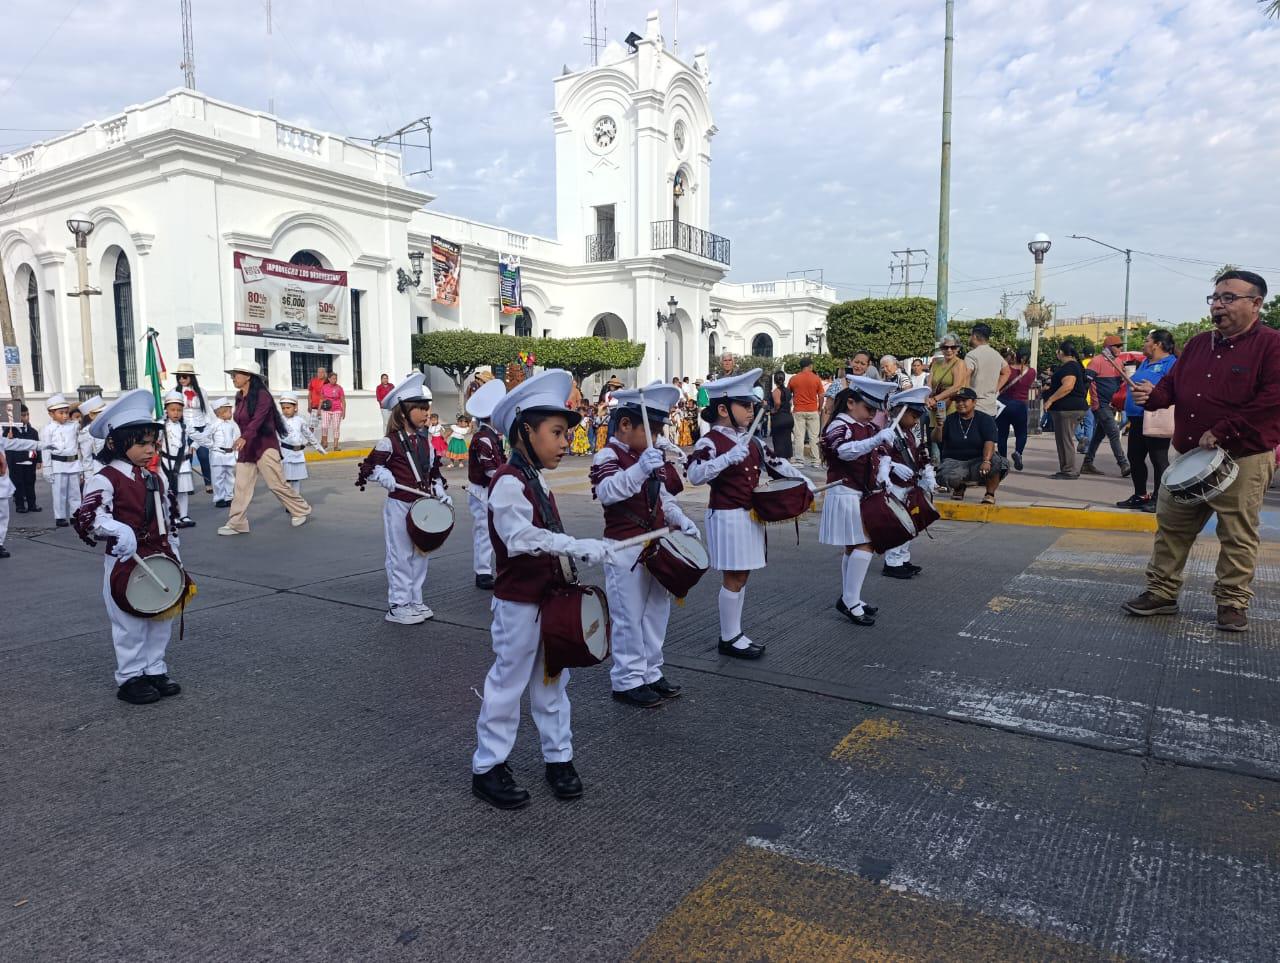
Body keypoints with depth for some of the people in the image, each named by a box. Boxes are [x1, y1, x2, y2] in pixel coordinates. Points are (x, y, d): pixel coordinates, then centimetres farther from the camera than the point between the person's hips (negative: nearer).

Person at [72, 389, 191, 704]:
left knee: (160, 619, 14)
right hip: (125, 564, -6)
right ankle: (130, 678, 17)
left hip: (159, 562, 7)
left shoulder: (157, 480, 9)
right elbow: (88, 517, -23)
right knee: (130, 624, 4)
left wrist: (175, 558, 16)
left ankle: (155, 670, 28)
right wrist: (118, 531, -40)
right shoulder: (105, 479, -13)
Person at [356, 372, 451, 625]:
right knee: (400, 556, 1)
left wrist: (441, 494, 5)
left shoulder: (424, 441, 8)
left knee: (420, 555, 13)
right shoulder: (389, 442, -11)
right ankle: (398, 606, 12)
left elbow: (433, 472, 16)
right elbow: (368, 468, -8)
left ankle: (414, 601, 25)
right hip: (399, 506, -7)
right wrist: (383, 476, -26)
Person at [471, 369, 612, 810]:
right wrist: (578, 546, -35)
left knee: (553, 680, 16)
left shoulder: (539, 483, 11)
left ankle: (558, 757, 30)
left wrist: (572, 564, 6)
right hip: (518, 602, -9)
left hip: (549, 597, 9)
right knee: (508, 682, 3)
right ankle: (488, 766, 18)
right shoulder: (507, 483, -19)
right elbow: (521, 537, -32)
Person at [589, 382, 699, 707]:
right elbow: (607, 492, -34)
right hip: (626, 550, -8)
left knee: (656, 612, 15)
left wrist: (681, 520, 2)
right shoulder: (607, 456, -14)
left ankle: (651, 673, 29)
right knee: (628, 617, 0)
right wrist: (640, 469, -47)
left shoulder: (651, 457, 12)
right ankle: (627, 680, 13)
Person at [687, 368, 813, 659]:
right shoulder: (710, 442, -15)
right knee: (734, 578, -1)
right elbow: (694, 474, -29)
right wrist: (728, 458, -39)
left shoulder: (750, 441, 10)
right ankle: (728, 638, 12)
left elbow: (775, 463, 21)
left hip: (750, 515, 8)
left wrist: (803, 481, 13)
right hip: (727, 517, -8)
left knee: (742, 577, 14)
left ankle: (735, 632, 26)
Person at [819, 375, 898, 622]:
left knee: (853, 548, 14)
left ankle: (849, 599, 24)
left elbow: (882, 453, 17)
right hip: (846, 495, -9)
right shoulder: (838, 426, -15)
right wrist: (876, 439, -48)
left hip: (864, 495, 9)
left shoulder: (869, 427, 12)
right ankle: (850, 601, -7)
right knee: (865, 545, -13)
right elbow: (845, 450, -35)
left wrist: (883, 472, -4)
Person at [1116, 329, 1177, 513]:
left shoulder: (1171, 363, -8)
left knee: (1158, 460, -1)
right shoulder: (1145, 362, 18)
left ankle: (1158, 498, 6)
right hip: (1138, 419, 9)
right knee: (1135, 458, 13)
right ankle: (1140, 495, 24)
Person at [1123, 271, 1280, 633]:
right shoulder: (1198, 344, 12)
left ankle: (1233, 603, 17)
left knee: (1237, 536, 4)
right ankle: (1161, 592, 20)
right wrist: (1153, 395, -7)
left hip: (1243, 460, -6)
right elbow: (1173, 384, 17)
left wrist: (1221, 432, -21)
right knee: (1171, 526, 10)